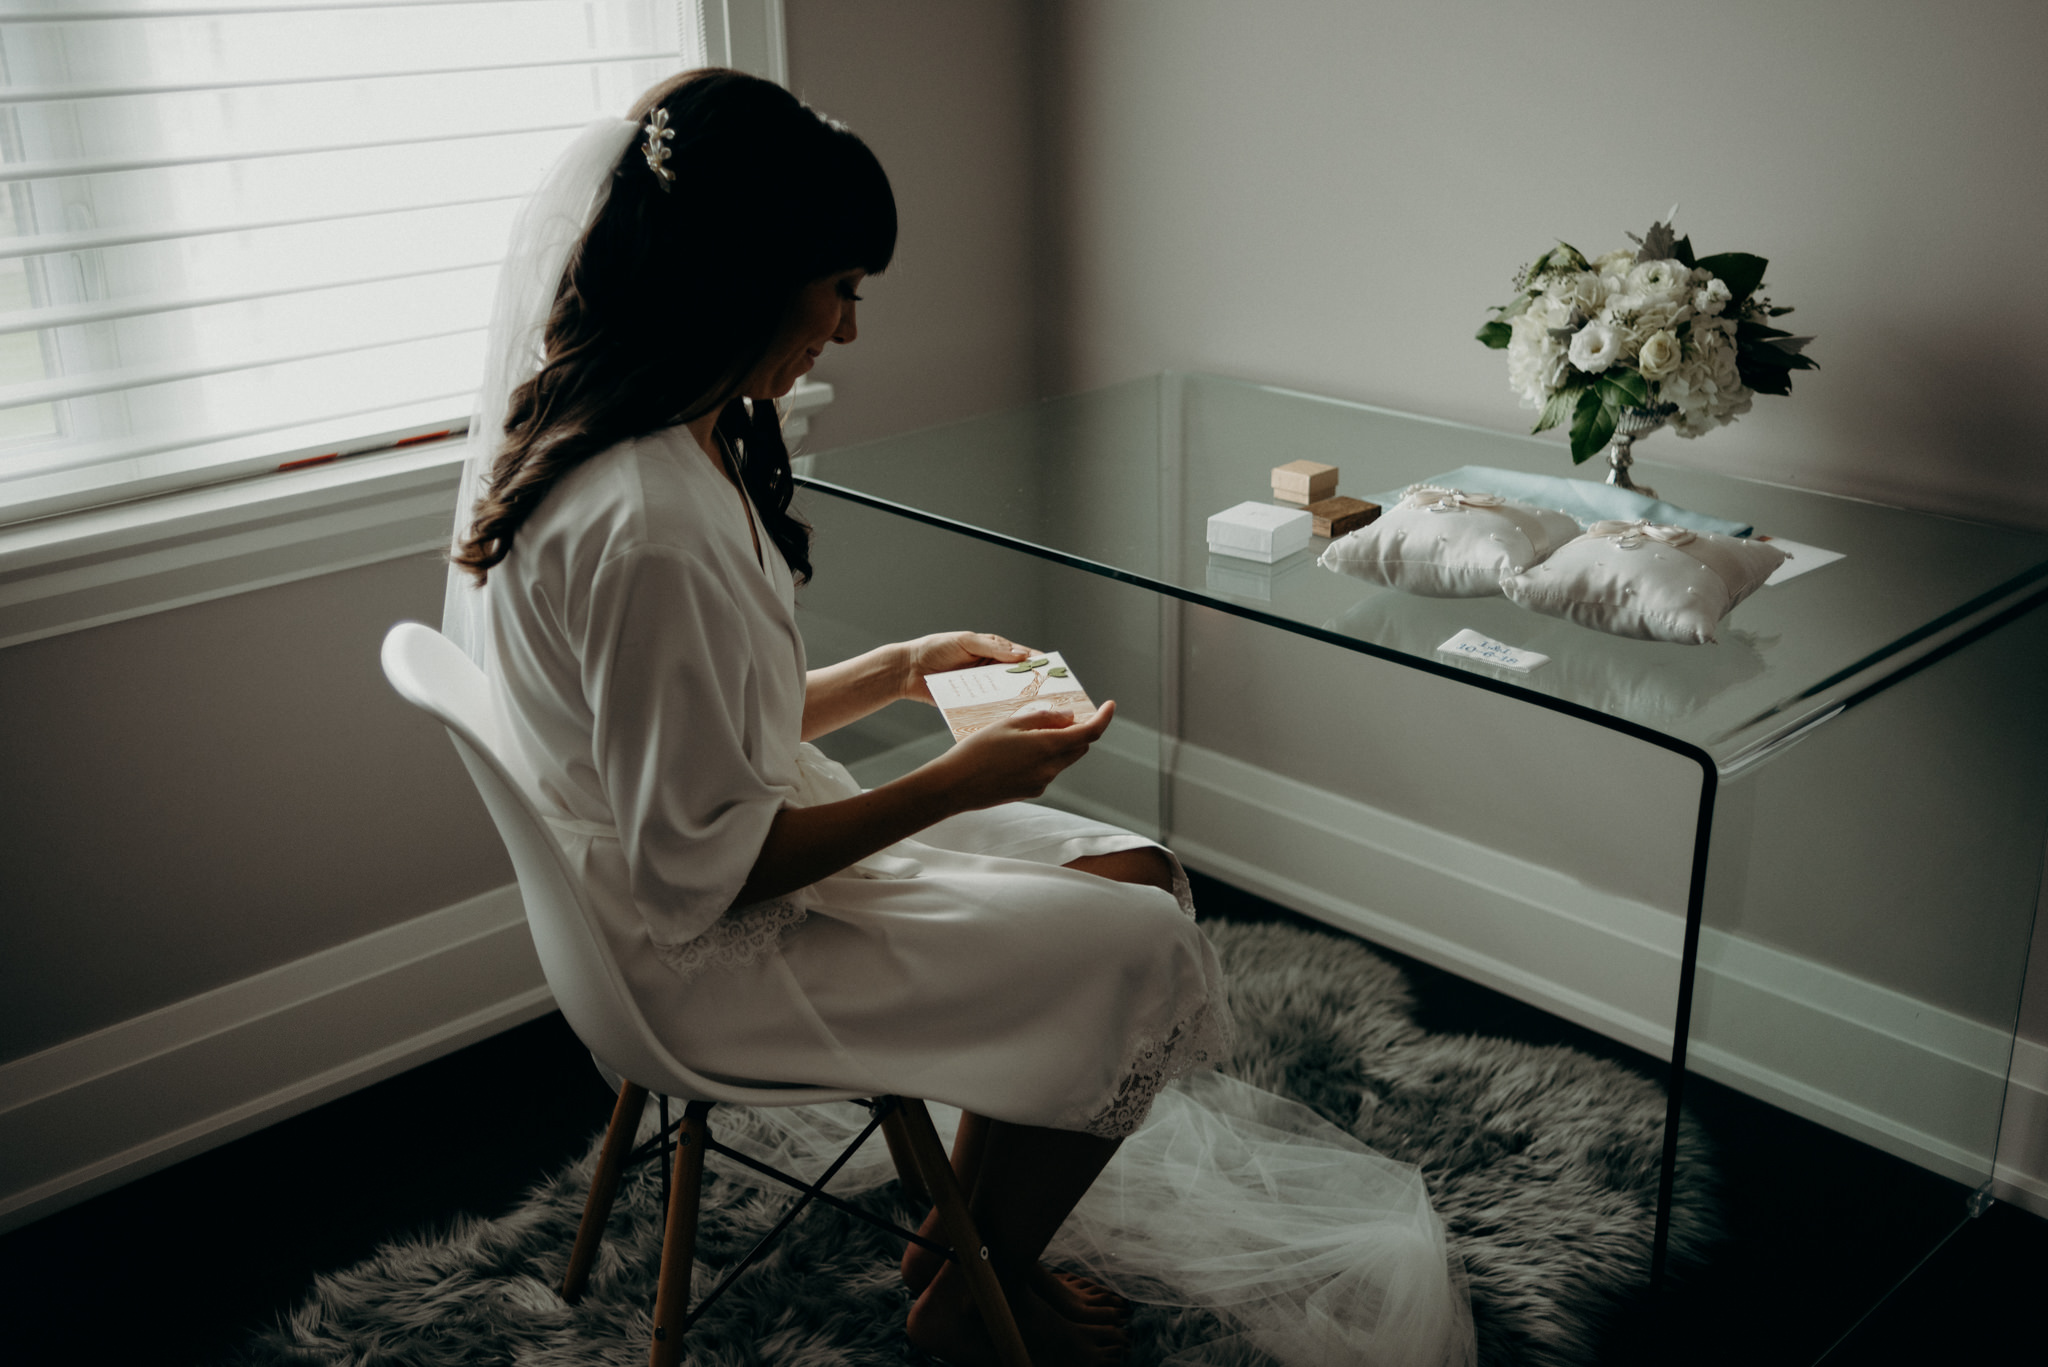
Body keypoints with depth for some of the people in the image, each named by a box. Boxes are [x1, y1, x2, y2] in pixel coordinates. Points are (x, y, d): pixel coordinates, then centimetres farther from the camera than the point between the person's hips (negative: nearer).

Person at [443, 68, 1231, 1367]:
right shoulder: (647, 525, -30)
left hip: (748, 860, 10)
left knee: (1136, 874, 9)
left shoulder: (637, 444, 2)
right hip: (709, 955, -10)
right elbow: (702, 866, -25)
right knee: (1139, 956, -7)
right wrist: (959, 781, -18)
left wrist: (900, 669, 5)